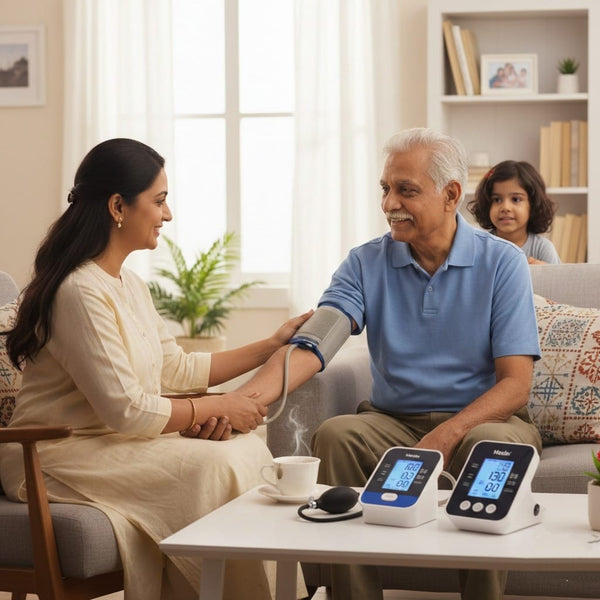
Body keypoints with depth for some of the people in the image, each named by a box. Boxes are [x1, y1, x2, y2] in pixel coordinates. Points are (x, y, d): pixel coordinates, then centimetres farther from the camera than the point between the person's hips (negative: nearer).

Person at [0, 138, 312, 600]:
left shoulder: (129, 285, 13)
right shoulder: (80, 293, -20)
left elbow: (177, 369, 18)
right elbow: (125, 411, -23)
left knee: (248, 446, -7)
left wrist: (271, 346, 17)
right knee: (210, 467, -24)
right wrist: (217, 407, -12)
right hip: (59, 454, -9)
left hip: (117, 441, 9)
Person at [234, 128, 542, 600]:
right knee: (335, 435, -27)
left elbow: (516, 383, -9)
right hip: (394, 420, 2)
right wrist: (243, 398, -31)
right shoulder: (367, 264, 3)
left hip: (483, 418, -2)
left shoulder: (502, 262, -3)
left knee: (491, 445, -35)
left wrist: (444, 437, -25)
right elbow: (311, 346, -12)